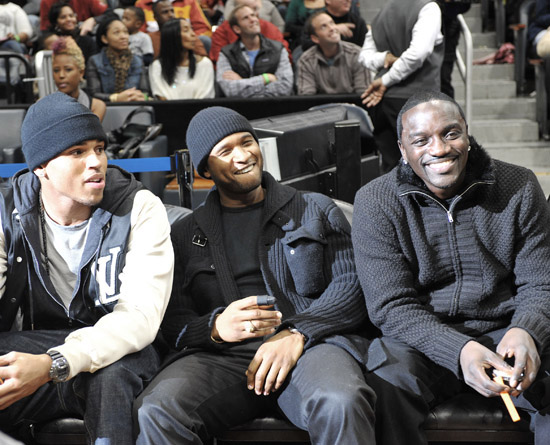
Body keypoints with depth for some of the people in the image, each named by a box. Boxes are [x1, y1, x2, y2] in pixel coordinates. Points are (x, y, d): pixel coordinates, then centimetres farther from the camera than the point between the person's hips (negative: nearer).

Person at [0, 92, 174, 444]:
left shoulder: (140, 209, -9)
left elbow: (141, 314, -21)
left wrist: (53, 365, -37)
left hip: (114, 349, -2)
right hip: (30, 344, 2)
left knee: (109, 375, -38)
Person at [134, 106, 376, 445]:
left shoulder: (316, 210, 19)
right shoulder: (186, 235, 21)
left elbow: (351, 286, 6)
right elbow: (174, 322, 12)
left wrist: (296, 333, -11)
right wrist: (216, 327, -12)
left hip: (311, 343, -1)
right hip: (221, 354, 1)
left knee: (340, 404, -38)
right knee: (157, 412, -31)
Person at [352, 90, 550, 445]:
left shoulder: (519, 188, 2)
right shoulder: (376, 203, -4)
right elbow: (392, 307, -9)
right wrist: (458, 349, -27)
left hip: (505, 333, 2)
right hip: (421, 338, -1)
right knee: (385, 384, -34)